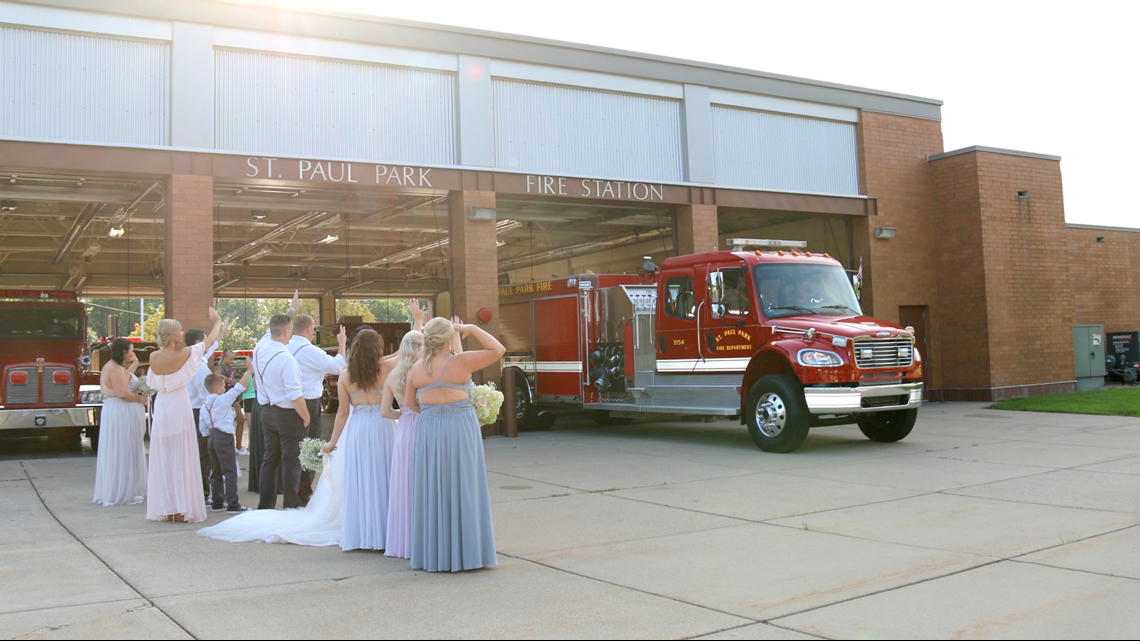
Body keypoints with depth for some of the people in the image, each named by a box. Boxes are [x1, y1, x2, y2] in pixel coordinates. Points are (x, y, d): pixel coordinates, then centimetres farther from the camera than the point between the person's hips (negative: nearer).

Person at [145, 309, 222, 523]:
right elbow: (209, 340, -2)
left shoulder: (153, 357, -2)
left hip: (161, 409, 4)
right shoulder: (184, 355, -14)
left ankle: (165, 508, 13)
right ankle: (183, 508, 2)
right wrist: (217, 322, 16)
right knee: (182, 459, 1)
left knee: (163, 459, 9)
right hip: (179, 409, -4)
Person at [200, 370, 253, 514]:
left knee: (216, 472, 15)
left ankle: (216, 503, 21)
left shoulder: (204, 405, 10)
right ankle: (233, 505, -9)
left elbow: (202, 428, 8)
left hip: (211, 438, 8)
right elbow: (238, 388, -10)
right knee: (230, 472, -6)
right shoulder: (223, 400, -10)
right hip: (224, 437, -8)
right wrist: (249, 371, -5)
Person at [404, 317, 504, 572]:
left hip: (428, 431, 3)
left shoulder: (417, 369, 3)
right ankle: (466, 552, 9)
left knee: (432, 491, 9)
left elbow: (409, 403, 12)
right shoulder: (461, 362, -8)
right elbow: (498, 350, -2)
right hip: (461, 429, -3)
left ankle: (433, 554, 15)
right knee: (463, 489, 4)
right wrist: (472, 329, 2)